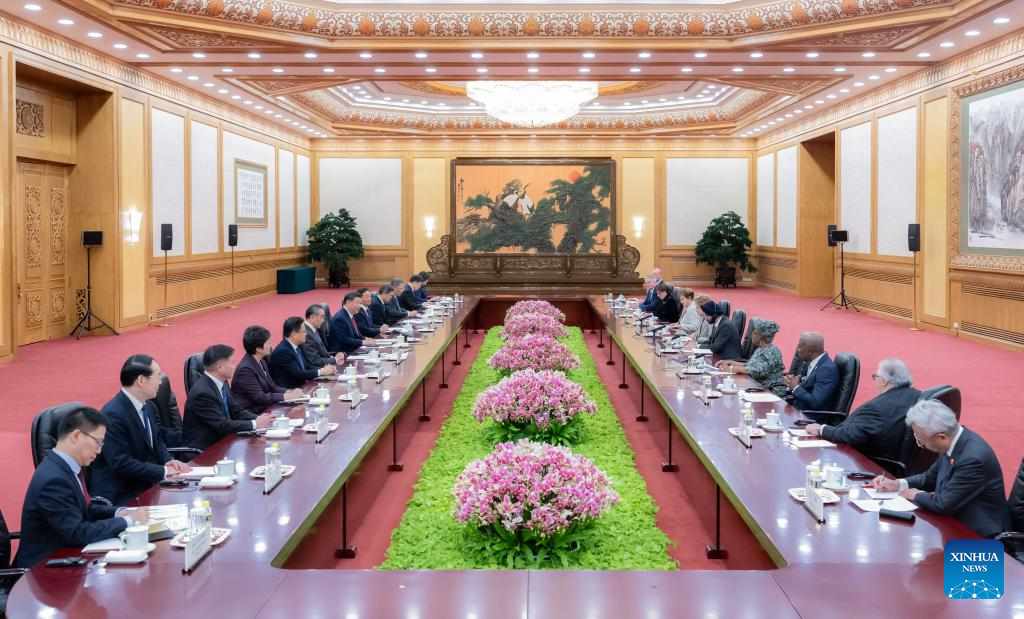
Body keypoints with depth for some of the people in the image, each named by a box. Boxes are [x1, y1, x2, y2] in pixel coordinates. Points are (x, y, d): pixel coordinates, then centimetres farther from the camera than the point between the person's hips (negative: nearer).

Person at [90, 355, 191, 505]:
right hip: (119, 495, -8)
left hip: (145, 485, 8)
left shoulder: (148, 407, 7)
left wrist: (168, 461, -3)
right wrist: (163, 471, -21)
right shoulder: (113, 414, -20)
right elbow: (121, 463, -24)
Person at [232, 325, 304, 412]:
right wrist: (286, 396, -18)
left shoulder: (261, 362, 8)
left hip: (263, 409, 8)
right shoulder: (246, 369, -19)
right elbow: (259, 397, -20)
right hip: (249, 415, -8)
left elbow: (272, 387, 13)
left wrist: (290, 392, -5)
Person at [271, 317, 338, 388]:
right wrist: (320, 372, -13)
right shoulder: (282, 351, -18)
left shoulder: (297, 347, 8)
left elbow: (306, 367, 11)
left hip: (299, 387, 8)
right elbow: (297, 374, -21)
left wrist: (324, 369, -5)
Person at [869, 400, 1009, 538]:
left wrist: (916, 495, -7)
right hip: (957, 520, 7)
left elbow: (943, 504, -25)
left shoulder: (974, 458, -28)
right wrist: (897, 484, 0)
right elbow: (930, 478, 13)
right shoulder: (951, 443, -3)